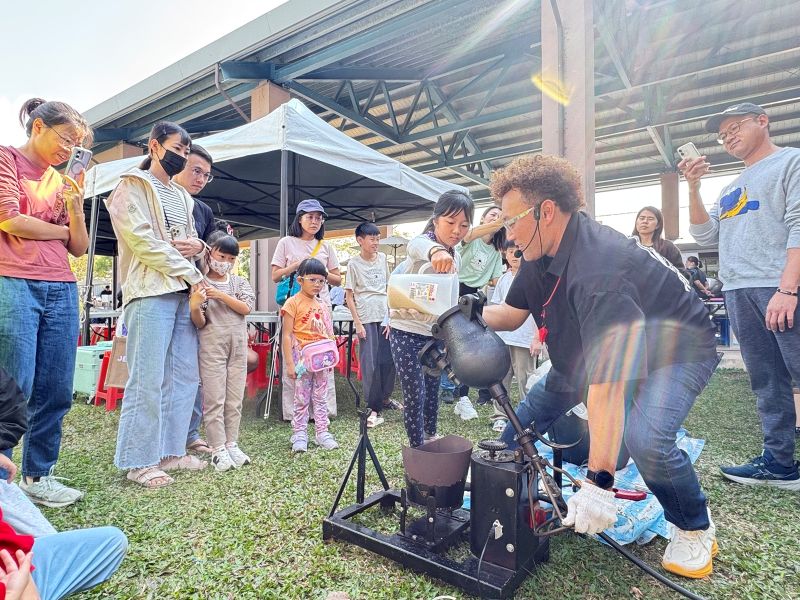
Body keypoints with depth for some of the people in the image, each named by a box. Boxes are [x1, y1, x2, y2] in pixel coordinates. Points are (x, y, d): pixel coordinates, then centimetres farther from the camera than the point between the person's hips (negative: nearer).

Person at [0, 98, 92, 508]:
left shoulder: (62, 181, 19)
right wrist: (60, 231, 7)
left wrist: (76, 208, -1)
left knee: (55, 394, 6)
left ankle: (38, 477, 18)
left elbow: (79, 248, 13)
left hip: (61, 290, 5)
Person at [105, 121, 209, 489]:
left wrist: (195, 245, 2)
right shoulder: (133, 187, 2)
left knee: (184, 375, 6)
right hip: (151, 292, -7)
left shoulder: (182, 197, 24)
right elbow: (144, 241, -10)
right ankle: (139, 461, 3)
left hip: (185, 293, 8)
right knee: (149, 379, -8)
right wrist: (192, 275, -9)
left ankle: (170, 451, 15)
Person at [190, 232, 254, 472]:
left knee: (235, 399, 8)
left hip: (238, 345, 4)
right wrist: (195, 307, -25)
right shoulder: (200, 283, -2)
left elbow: (246, 308, -6)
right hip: (212, 345, -3)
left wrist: (222, 295, -17)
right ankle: (218, 449, 7)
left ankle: (231, 444, 18)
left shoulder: (239, 281, 8)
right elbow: (199, 323, -5)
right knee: (214, 399, -1)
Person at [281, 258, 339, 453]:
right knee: (302, 398, 5)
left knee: (320, 397, 13)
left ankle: (322, 432, 22)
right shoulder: (293, 302, -8)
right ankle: (299, 435, 17)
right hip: (302, 357, -5)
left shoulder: (323, 306, 9)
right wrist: (289, 363, -14)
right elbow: (287, 335, -10)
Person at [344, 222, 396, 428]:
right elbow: (349, 297, -2)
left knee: (389, 360, 5)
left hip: (385, 317, 4)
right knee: (370, 363, -2)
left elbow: (389, 289, 11)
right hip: (366, 318, -4)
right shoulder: (354, 263, -2)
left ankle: (385, 397, 26)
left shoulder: (382, 258, 9)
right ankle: (375, 409, 6)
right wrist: (357, 323, -8)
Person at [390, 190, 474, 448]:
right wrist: (435, 250, -68)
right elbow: (415, 246, -45)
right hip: (407, 332, -7)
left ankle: (431, 435, 42)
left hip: (435, 332, 7)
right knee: (414, 395, -2)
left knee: (432, 390, 19)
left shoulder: (455, 258, 5)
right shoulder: (423, 241, -18)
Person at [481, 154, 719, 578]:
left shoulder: (599, 265, -38)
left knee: (645, 438, -30)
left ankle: (695, 530, 2)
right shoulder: (540, 255, -12)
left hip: (676, 351, -8)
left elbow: (607, 377, -42)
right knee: (530, 412, 4)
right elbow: (511, 315, 1)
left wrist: (598, 483, -40)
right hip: (594, 348, 8)